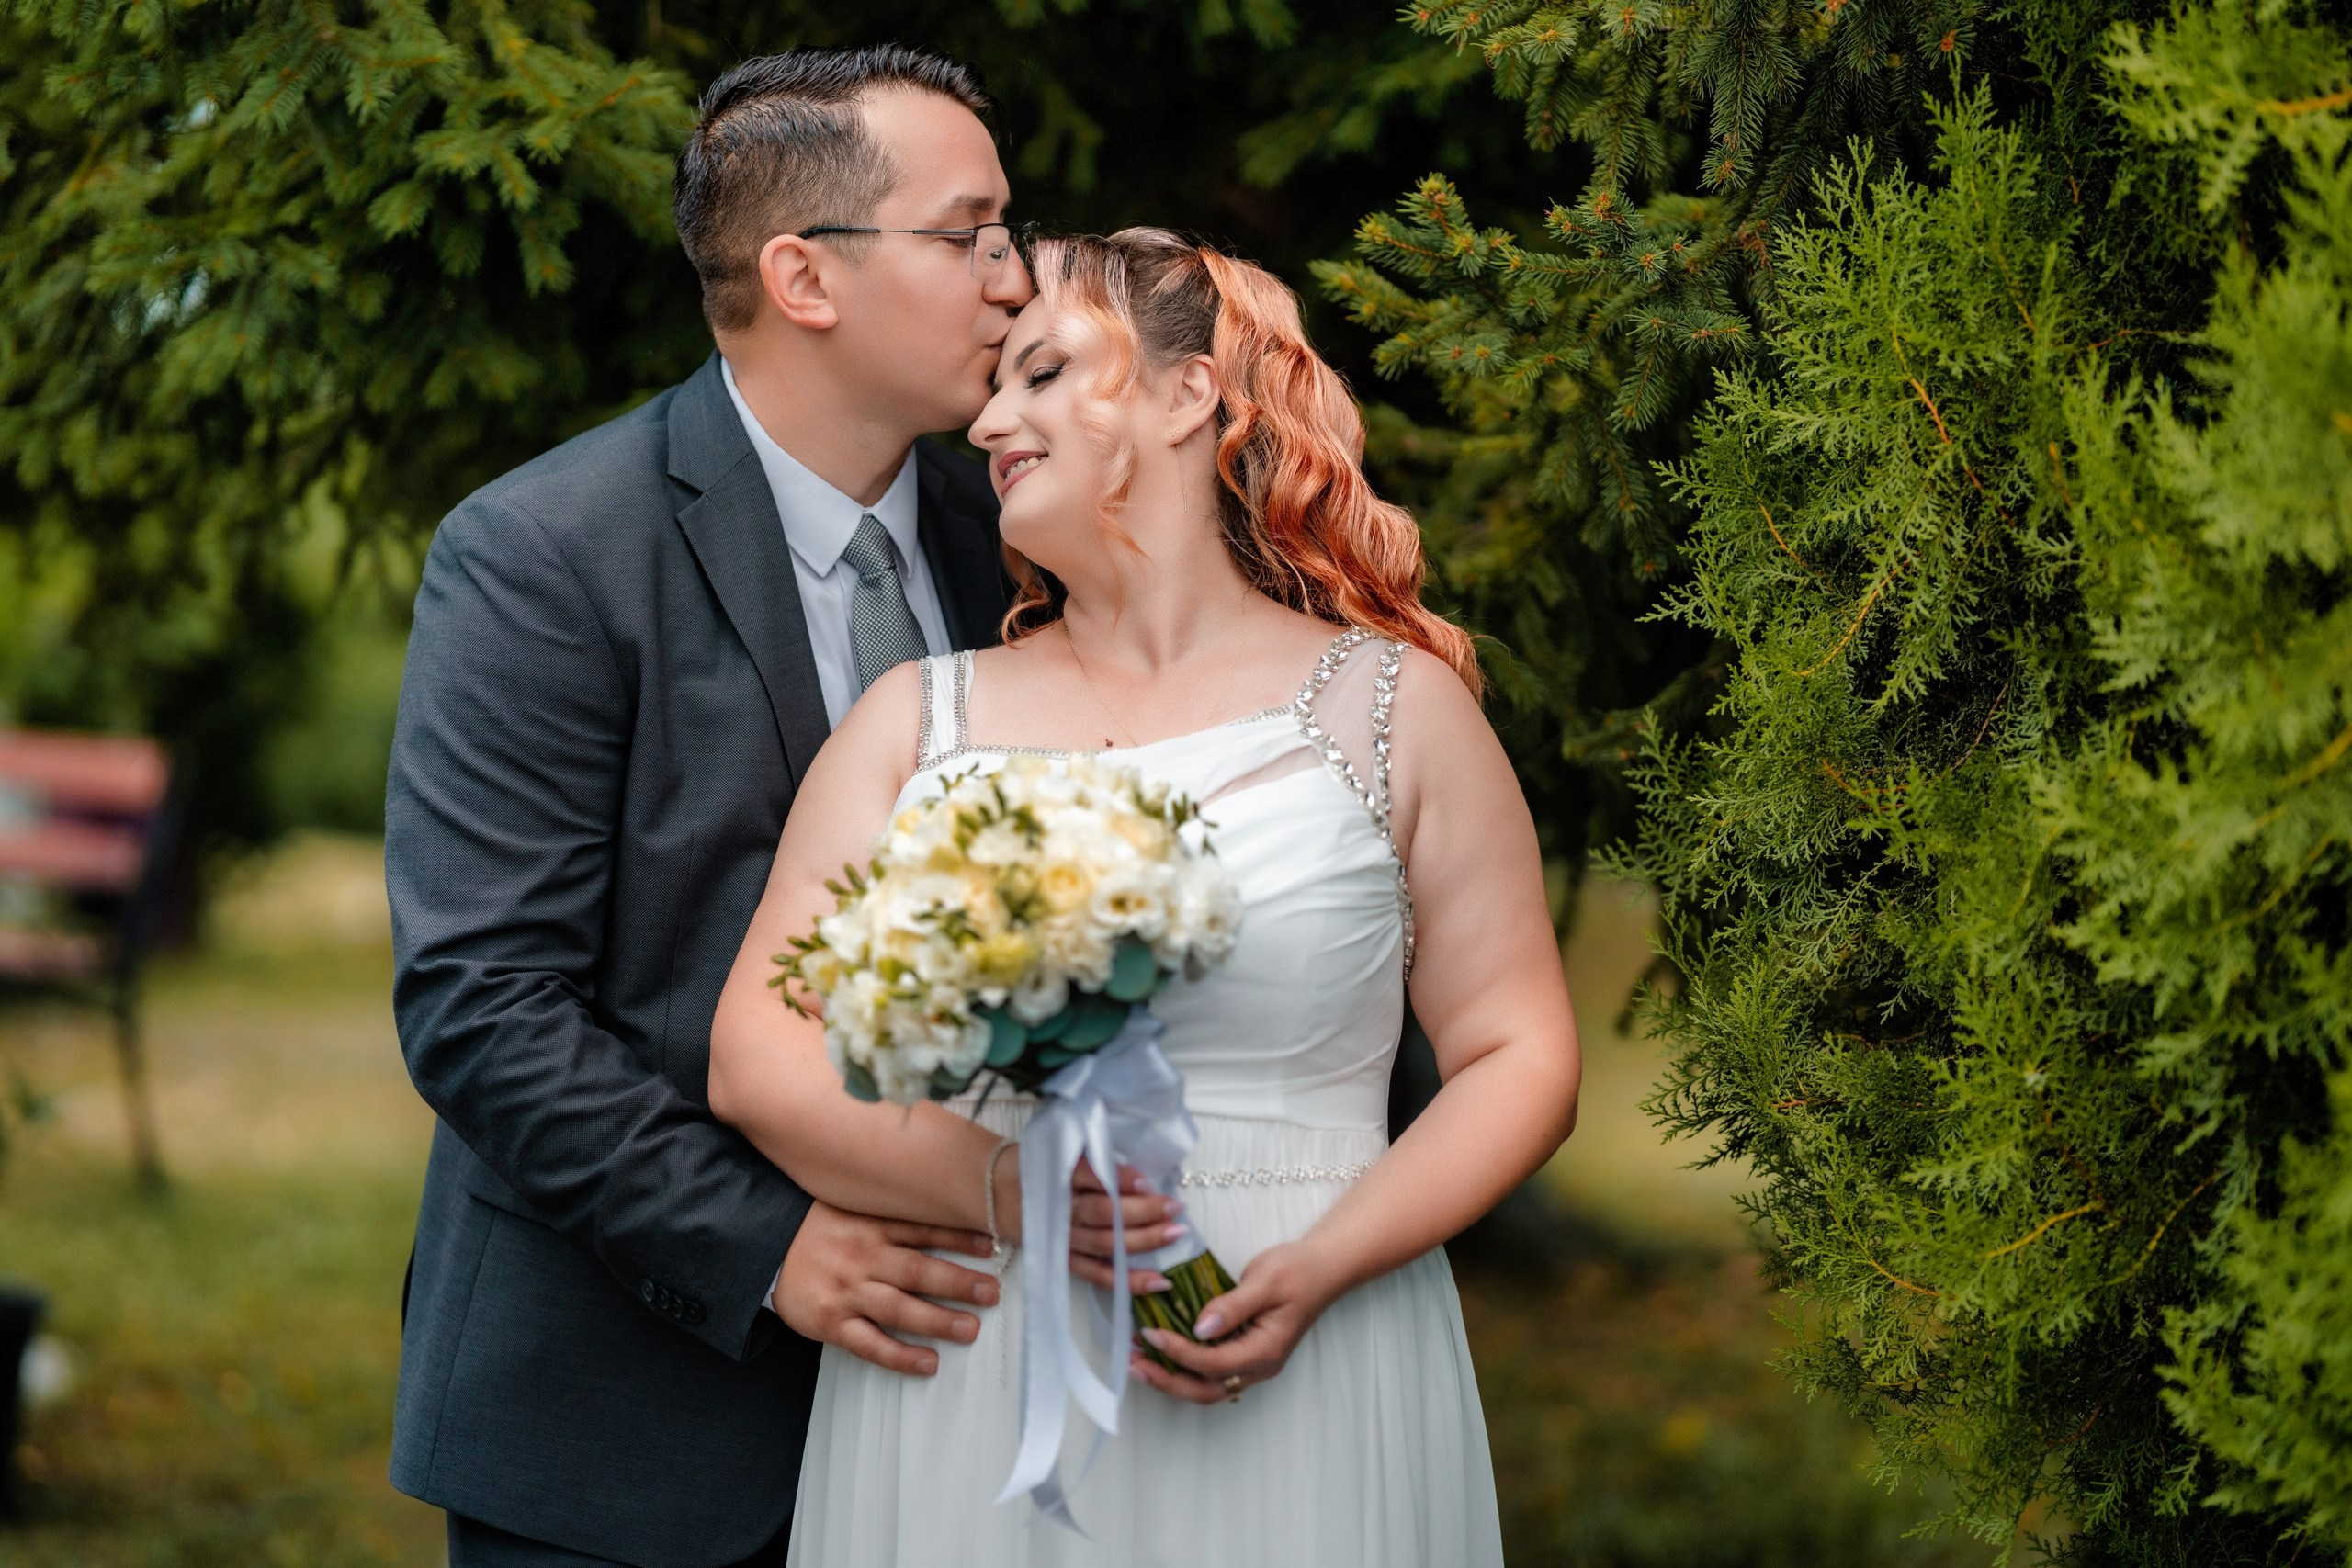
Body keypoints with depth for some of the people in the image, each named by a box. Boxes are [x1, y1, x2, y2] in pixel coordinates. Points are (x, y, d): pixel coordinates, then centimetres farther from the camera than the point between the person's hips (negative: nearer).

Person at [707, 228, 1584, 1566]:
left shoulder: (1391, 708, 5)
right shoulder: (917, 721, 10)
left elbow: (1522, 1061, 1)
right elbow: (759, 1056, 2)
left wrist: (1322, 1267, -14)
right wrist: (1004, 1188, -15)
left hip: (1296, 1399, -1)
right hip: (963, 1405, 2)